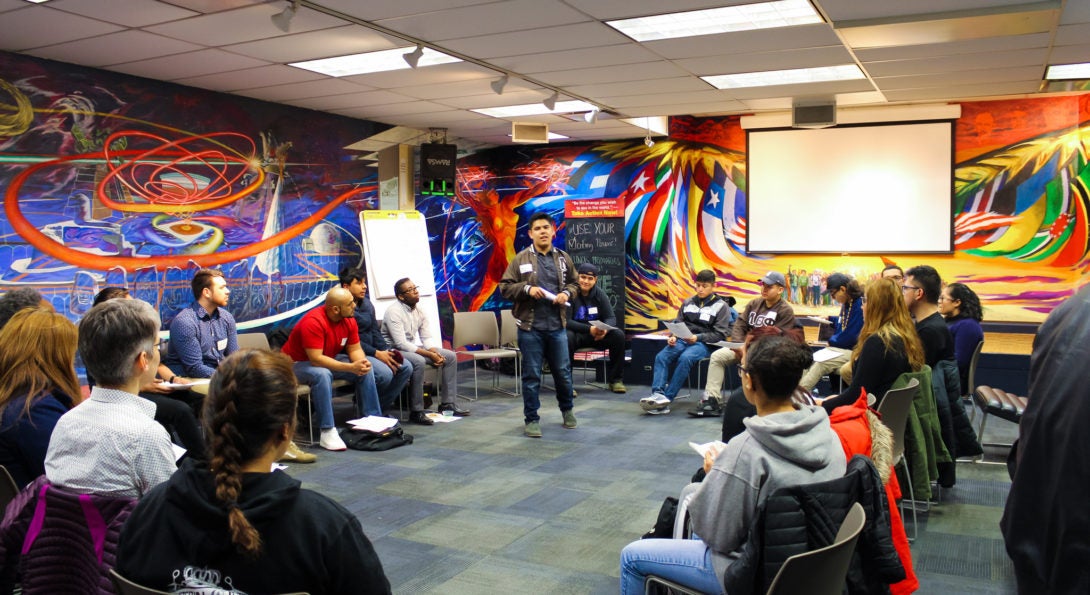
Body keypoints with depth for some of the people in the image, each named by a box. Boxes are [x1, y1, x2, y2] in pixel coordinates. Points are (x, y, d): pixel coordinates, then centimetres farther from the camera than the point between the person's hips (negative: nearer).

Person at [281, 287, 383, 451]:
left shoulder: (349, 320, -7)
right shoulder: (313, 322, -31)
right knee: (322, 374, -38)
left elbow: (354, 349, -1)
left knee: (365, 370, -7)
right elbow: (316, 359, -34)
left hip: (328, 360, 8)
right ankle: (327, 432, -35)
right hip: (296, 364, -7)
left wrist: (362, 362, -25)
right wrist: (350, 367, -38)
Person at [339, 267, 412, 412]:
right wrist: (377, 354, -19)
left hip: (372, 351, 9)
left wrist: (387, 352, -3)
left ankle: (382, 407, 2)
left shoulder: (367, 304, 13)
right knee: (385, 373, -29)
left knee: (406, 367, -6)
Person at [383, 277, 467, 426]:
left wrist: (435, 353, -17)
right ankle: (416, 412, -28)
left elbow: (427, 338, 6)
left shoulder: (419, 312, 5)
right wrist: (430, 355, -26)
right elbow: (401, 344, -26)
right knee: (419, 361, -37)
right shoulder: (394, 312, -19)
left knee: (450, 356, -2)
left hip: (411, 348, 9)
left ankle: (447, 403, 2)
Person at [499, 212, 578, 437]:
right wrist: (527, 289, -16)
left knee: (563, 372, 12)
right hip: (530, 327, -3)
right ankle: (531, 419, 15)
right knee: (531, 376, 3)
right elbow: (505, 287, -2)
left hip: (557, 326, 3)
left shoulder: (563, 258, 8)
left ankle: (567, 410, 35)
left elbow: (574, 283, 17)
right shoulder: (520, 259, -2)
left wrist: (566, 293, -4)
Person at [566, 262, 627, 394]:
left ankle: (615, 379, -7)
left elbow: (611, 317, -1)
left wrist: (605, 329, -26)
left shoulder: (600, 294, 2)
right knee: (567, 337, -38)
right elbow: (566, 321, -18)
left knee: (619, 335, -19)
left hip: (597, 334, 4)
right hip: (576, 334, -4)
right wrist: (589, 329, -31)